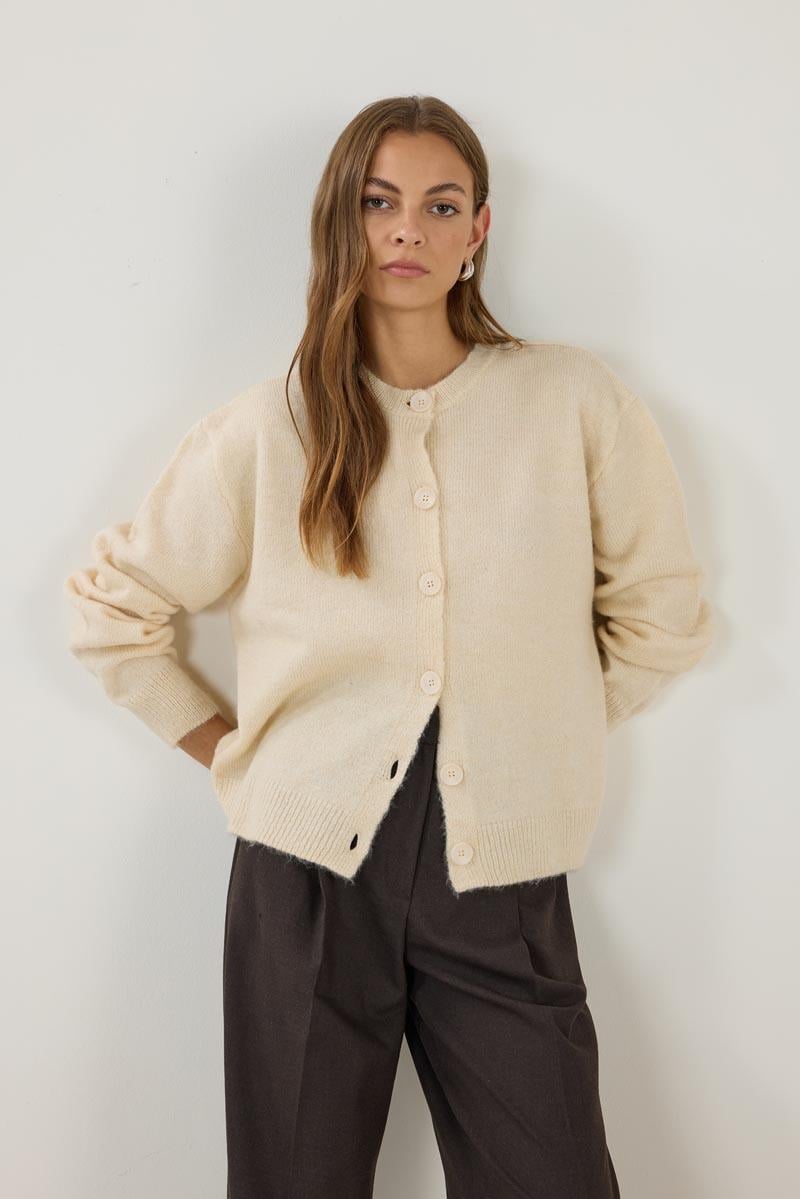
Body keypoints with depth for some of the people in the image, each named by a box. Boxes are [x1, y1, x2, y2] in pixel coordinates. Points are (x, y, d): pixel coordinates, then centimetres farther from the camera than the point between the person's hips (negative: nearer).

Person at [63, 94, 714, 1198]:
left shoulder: (577, 400, 0)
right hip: (310, 867, 1)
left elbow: (660, 609, 9)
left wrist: (551, 729, 5)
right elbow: (112, 609, 9)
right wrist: (220, 744, 4)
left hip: (504, 873, 0)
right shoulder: (265, 430, 1)